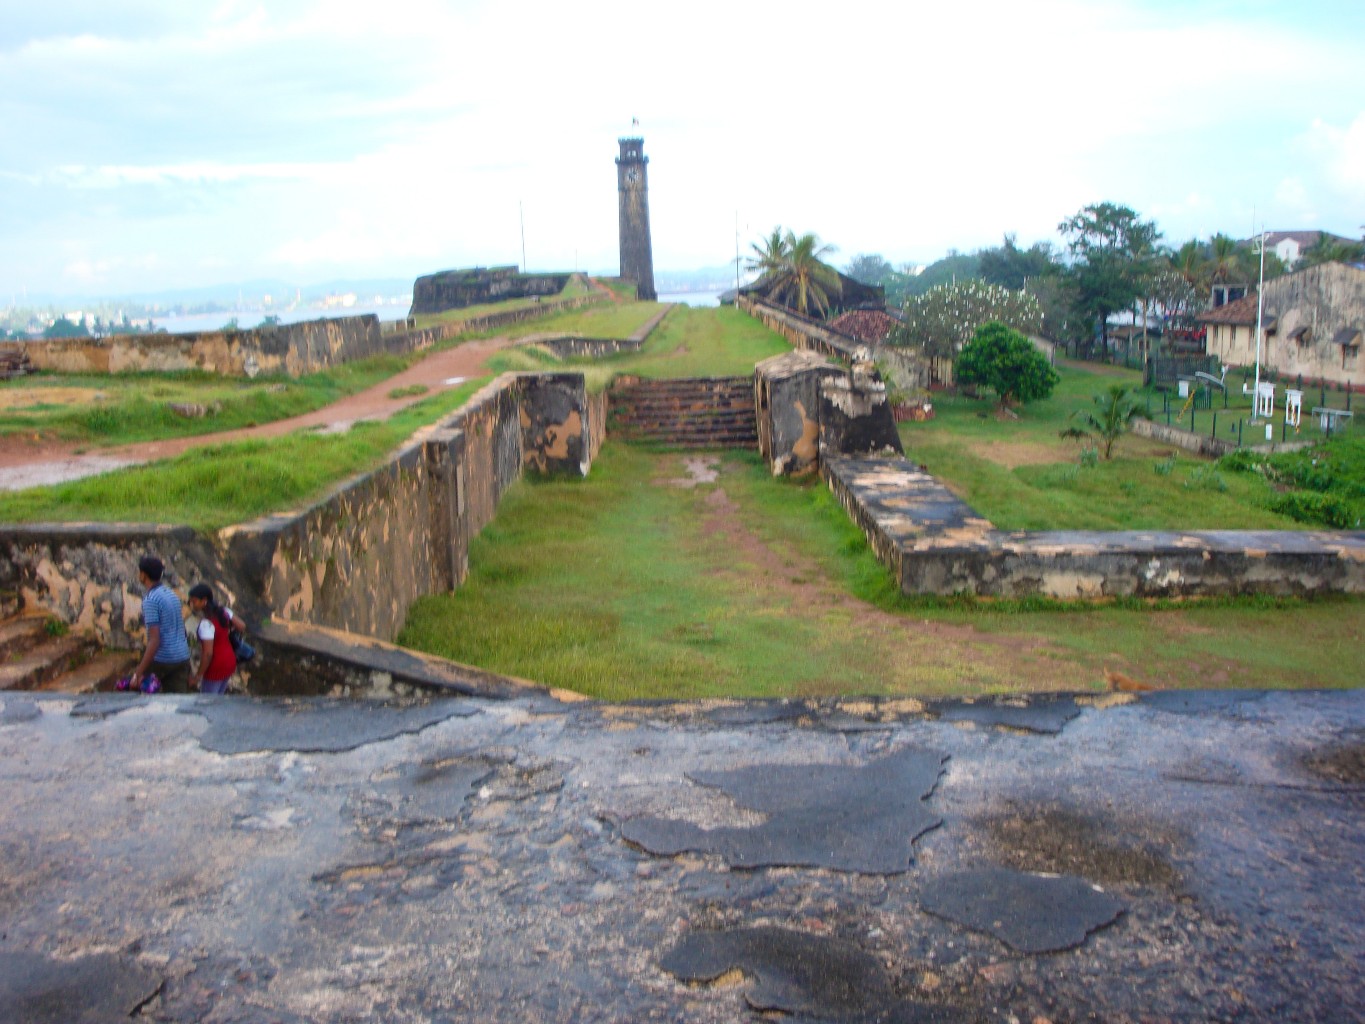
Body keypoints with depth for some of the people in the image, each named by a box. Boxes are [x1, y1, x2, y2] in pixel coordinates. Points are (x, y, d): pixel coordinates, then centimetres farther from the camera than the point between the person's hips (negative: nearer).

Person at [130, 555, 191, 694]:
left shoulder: (150, 600, -14)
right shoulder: (171, 593, 13)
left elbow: (154, 640, -20)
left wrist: (139, 673, -20)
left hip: (162, 658, -7)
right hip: (183, 657, 7)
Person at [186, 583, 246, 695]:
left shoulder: (206, 623, -25)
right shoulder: (223, 611, -5)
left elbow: (208, 653, -25)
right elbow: (242, 626, 3)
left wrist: (198, 676, -17)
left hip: (216, 667, -8)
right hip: (229, 661, 8)